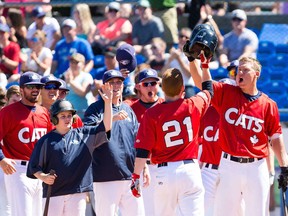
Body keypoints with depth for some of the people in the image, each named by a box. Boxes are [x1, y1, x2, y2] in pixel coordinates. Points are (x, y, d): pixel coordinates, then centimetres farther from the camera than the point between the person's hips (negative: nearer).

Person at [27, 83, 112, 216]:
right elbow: (34, 167, 5)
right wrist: (43, 177, -15)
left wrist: (108, 102, -6)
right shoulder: (46, 140, 4)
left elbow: (106, 126, 3)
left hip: (77, 193, 2)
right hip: (53, 193, -2)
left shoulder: (83, 135, 11)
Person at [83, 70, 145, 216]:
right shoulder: (96, 108, 1)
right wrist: (111, 118, -29)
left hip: (130, 176, 5)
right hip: (105, 177, -5)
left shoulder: (128, 110, 18)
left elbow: (138, 140, 20)